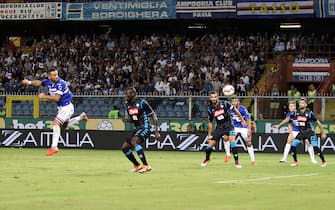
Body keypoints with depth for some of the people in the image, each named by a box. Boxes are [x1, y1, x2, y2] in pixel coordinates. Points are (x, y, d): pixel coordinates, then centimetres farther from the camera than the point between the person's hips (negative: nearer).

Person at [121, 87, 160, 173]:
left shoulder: (142, 103, -13)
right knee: (124, 147, 5)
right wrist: (126, 119, -2)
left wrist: (156, 132, -15)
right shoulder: (128, 105, 9)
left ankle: (146, 166, -30)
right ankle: (137, 165, 23)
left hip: (145, 127, -9)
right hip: (137, 128, 9)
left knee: (134, 141, -32)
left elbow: (154, 116, -11)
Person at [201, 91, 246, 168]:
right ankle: (207, 158, 31)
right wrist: (209, 134, 10)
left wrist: (242, 120, 6)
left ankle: (236, 162, -22)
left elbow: (235, 110, 1)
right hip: (219, 127, 3)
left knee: (232, 139, -26)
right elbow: (210, 123, 9)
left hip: (228, 125, -3)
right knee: (211, 143, -1)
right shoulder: (210, 109, -1)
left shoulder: (224, 103, -10)